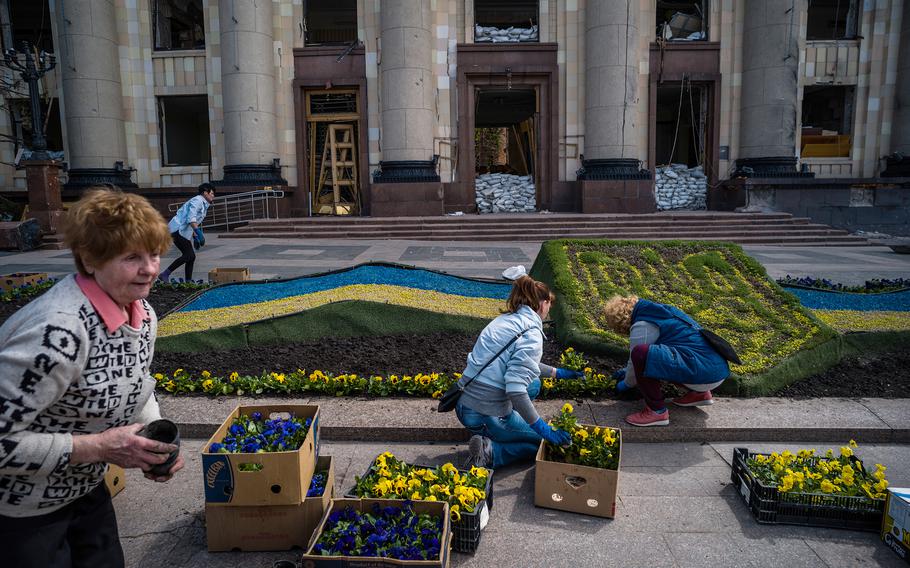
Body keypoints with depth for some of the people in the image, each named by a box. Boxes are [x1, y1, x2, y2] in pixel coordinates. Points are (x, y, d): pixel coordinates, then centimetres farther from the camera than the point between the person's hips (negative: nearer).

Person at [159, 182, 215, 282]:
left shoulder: (203, 205, 21)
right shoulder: (197, 201, -10)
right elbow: (191, 219, -22)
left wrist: (195, 238, 26)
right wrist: (199, 233, -29)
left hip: (183, 231, 10)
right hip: (178, 230, -10)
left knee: (191, 256, 6)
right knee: (188, 255, -17)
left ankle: (188, 282, 9)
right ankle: (165, 274, -14)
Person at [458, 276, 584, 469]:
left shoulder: (505, 320, 10)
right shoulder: (531, 333, -16)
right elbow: (515, 389, -27)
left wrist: (557, 372, 34)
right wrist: (547, 431, -21)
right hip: (486, 415, -8)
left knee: (534, 384, 26)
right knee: (546, 443, 14)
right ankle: (490, 451, -6)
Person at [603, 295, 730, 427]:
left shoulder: (641, 326, -9)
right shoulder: (654, 311, 19)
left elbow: (636, 360, -1)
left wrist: (626, 384, 20)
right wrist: (627, 371, 40)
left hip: (703, 374, -10)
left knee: (640, 354, -22)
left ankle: (656, 411, -10)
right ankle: (700, 393, 22)